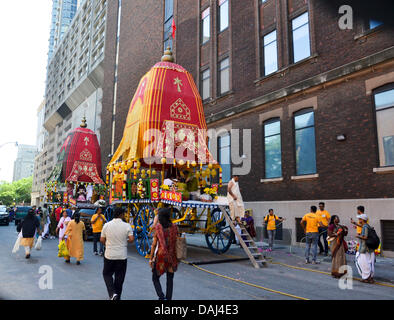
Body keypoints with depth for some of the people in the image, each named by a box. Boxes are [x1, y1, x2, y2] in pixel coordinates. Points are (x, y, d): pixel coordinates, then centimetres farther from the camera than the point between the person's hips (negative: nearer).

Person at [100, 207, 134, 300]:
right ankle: (117, 297, 21)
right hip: (122, 256, -1)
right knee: (119, 277, 12)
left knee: (107, 274, 17)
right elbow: (131, 239, -14)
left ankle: (112, 293, -1)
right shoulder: (127, 226, -9)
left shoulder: (107, 225, -4)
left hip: (109, 255, 1)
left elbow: (102, 240, 1)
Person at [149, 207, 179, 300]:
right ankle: (168, 298, 18)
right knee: (170, 279, 14)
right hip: (172, 257, 3)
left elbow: (154, 244, -8)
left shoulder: (158, 228, -9)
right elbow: (177, 242, 0)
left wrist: (151, 258, -2)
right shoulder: (174, 227, -2)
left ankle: (162, 297, -4)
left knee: (155, 278, 12)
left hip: (160, 255, -2)